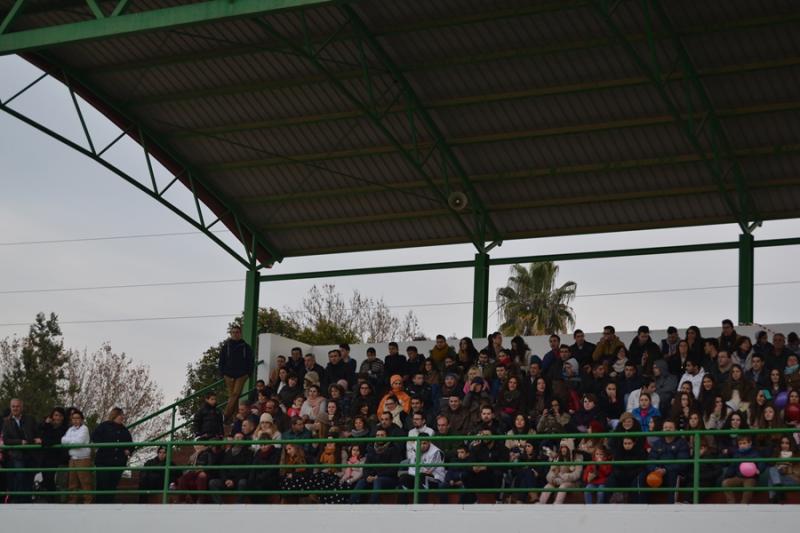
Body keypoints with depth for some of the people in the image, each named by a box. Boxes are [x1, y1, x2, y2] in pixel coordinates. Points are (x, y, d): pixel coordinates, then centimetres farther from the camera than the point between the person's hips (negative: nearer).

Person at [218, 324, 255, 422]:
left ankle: (227, 416, -17)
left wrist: (248, 373, -2)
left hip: (241, 375, -1)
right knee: (232, 395, 1)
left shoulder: (246, 347, 5)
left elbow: (251, 361, 8)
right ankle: (234, 416, 4)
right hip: (229, 375, 1)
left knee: (236, 394, -13)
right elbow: (221, 361, 7)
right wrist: (222, 374, -1)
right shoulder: (226, 346, 6)